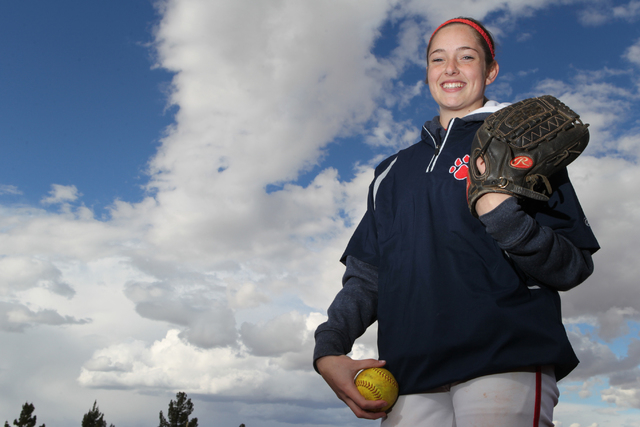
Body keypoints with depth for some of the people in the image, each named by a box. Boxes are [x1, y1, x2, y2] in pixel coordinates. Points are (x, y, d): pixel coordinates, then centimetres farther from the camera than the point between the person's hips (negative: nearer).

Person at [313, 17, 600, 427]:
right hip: (410, 375, 4)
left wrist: (503, 216, -18)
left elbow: (574, 267, 0)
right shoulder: (395, 170, 21)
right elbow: (365, 274, 18)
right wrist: (329, 347, 2)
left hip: (507, 364, -3)